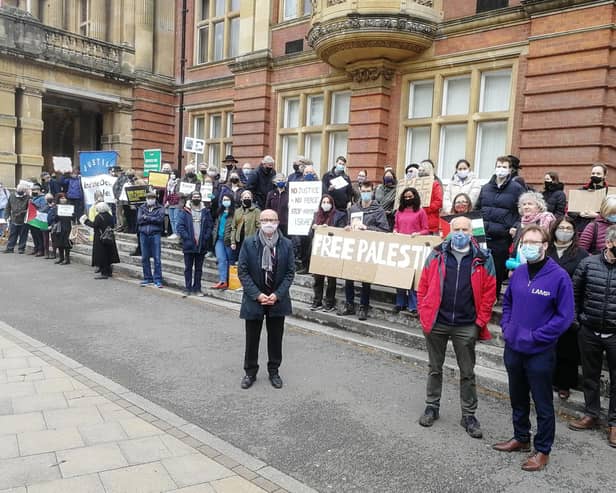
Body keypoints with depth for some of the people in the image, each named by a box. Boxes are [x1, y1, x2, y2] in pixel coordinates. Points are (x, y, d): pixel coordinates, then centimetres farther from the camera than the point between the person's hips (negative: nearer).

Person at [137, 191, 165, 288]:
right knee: (144, 258, 9)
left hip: (155, 234, -3)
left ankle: (157, 280, 0)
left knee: (157, 258, -4)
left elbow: (160, 219, -13)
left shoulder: (160, 208, 5)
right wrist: (153, 219, -8)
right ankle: (147, 278, 20)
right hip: (144, 234, 3)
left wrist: (147, 218, -8)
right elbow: (139, 220, -3)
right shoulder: (141, 208, 12)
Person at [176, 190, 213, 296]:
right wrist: (188, 238, -13)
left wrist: (205, 238, -6)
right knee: (188, 268, 5)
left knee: (199, 268, 10)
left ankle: (197, 288, 18)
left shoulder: (205, 211, 7)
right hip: (188, 245, -2)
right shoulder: (185, 211, 0)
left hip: (202, 245, 2)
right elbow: (180, 226, -4)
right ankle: (187, 288, 12)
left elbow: (210, 226, 6)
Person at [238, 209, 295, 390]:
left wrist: (277, 295, -12)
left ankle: (274, 371, 29)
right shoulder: (249, 243, -7)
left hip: (277, 299, 1)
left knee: (275, 338, 12)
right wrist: (257, 295, -14)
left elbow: (290, 272, -2)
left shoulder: (286, 244, -4)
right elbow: (242, 271, -7)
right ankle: (250, 372, 27)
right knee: (252, 338, 10)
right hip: (254, 299, -1)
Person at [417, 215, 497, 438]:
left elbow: (489, 292, 0)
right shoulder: (437, 255, 0)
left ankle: (469, 415, 23)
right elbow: (423, 286, 2)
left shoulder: (482, 259, -1)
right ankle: (432, 406, 31)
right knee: (435, 368, 15)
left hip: (466, 326, -1)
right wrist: (424, 315, -3)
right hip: (436, 323, 1)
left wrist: (481, 321, -5)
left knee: (467, 372, 10)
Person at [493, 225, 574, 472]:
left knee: (543, 404, 10)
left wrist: (535, 336, -16)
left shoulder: (559, 276, -14)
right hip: (513, 349, 5)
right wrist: (506, 327, 2)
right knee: (518, 398, 20)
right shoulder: (518, 273, 2)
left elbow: (565, 317, -13)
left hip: (540, 353, -5)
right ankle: (521, 438, 39)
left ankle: (542, 450, 26)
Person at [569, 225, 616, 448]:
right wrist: (577, 317, 6)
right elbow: (575, 292, 7)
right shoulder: (589, 263, -4)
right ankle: (591, 415, 32)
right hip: (589, 332, 2)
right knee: (590, 377, 15)